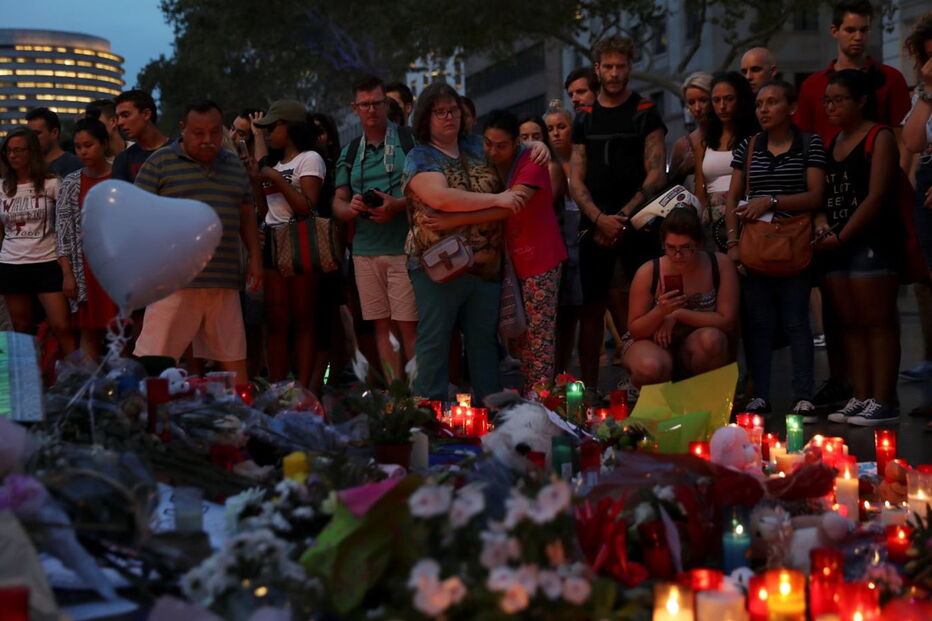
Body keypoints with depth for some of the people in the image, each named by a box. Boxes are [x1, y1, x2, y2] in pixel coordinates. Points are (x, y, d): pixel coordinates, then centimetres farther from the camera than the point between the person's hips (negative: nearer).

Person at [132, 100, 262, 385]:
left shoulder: (234, 165, 17)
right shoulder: (161, 162, 1)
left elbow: (247, 215, 23)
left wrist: (255, 257, 13)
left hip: (225, 281, 5)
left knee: (234, 356, 9)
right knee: (152, 358, -7)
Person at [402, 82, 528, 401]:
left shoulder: (476, 146, 13)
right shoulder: (420, 158, -4)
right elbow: (440, 198, -21)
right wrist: (497, 199, -20)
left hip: (486, 264, 6)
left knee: (485, 338, 12)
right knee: (434, 341, 0)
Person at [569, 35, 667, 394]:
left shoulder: (645, 114, 5)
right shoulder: (584, 119, 14)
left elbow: (657, 174, -3)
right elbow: (576, 179, 9)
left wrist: (623, 217, -12)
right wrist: (601, 219, -8)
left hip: (637, 225, -3)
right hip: (594, 226, 3)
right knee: (592, 307, 2)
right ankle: (589, 388, 8)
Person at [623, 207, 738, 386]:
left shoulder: (721, 265, -14)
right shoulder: (648, 273, -15)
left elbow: (728, 321, -16)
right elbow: (634, 331, -9)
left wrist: (677, 315, -22)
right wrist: (660, 312, -30)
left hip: (697, 349, 1)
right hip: (653, 344, -1)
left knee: (711, 338, -34)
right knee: (651, 368, -36)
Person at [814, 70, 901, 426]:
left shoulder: (879, 138, -3)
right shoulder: (831, 143, 19)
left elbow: (876, 196, -11)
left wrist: (842, 237, -12)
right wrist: (822, 225, -3)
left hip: (871, 240, -7)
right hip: (835, 245, 7)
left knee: (877, 321, -8)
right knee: (849, 323, 7)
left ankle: (882, 402, -8)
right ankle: (861, 397, 10)